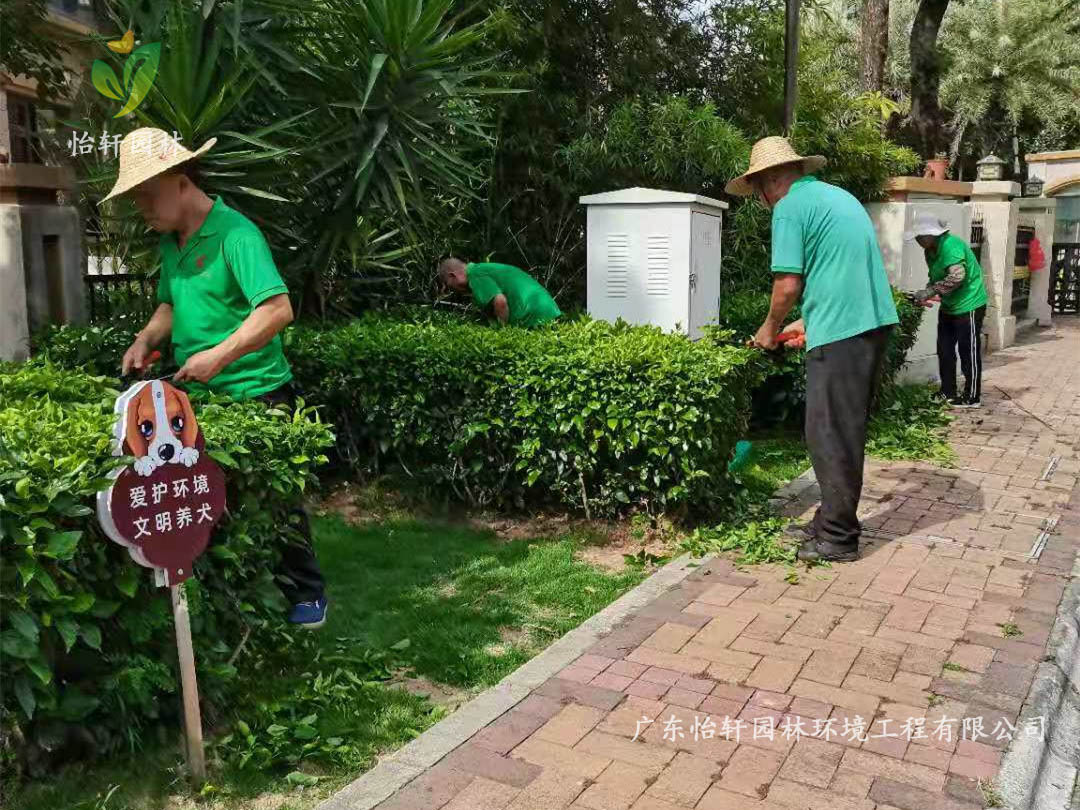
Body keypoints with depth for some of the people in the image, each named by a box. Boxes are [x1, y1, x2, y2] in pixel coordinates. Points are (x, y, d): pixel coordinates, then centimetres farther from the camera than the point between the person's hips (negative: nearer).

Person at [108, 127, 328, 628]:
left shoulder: (234, 234, -16)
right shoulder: (169, 242, 9)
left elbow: (278, 309, -25)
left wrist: (219, 355, -28)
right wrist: (146, 339, 3)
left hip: (254, 394, -8)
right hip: (198, 397, 8)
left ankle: (305, 593, 18)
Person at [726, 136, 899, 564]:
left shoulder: (790, 207, -7)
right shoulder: (838, 195, 20)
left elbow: (788, 284, -13)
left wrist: (770, 329, 4)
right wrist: (810, 320, 27)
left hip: (841, 332, -9)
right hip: (875, 320, 9)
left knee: (830, 436, -1)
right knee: (845, 431, 15)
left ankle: (838, 537, 8)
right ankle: (832, 521, 25)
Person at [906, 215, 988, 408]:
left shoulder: (951, 246, -24)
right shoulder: (930, 251, 5)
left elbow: (957, 277, -33)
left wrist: (930, 292, -29)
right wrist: (925, 296, -4)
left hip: (968, 306, -9)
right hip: (948, 307, 9)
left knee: (969, 353, -1)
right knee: (945, 350, 12)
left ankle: (972, 398, 9)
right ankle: (948, 393, 23)